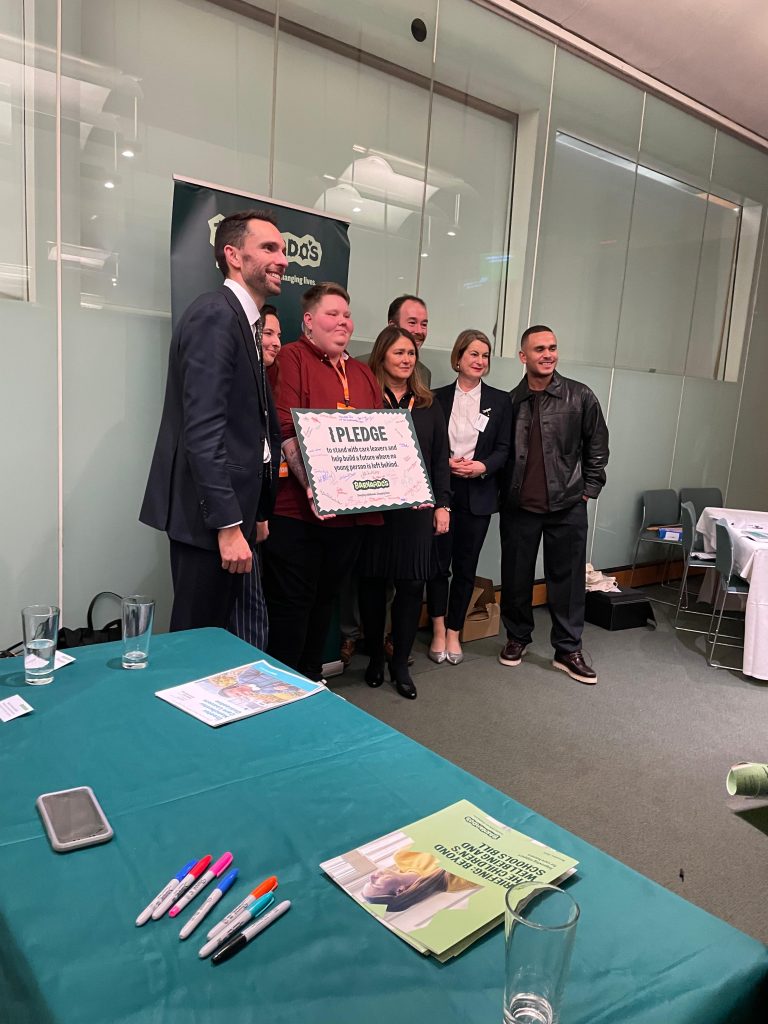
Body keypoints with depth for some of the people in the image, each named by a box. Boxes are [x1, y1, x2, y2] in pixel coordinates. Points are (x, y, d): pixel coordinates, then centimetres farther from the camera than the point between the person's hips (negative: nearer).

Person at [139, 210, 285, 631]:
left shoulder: (244, 322, 17)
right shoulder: (215, 314, -13)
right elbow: (202, 428, -22)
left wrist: (256, 512, 17)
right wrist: (228, 524, -23)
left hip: (232, 508, 9)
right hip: (211, 515, -9)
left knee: (214, 638, 17)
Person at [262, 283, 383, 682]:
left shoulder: (363, 374, 19)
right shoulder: (291, 358, -3)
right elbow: (285, 430, -14)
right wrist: (310, 485, -25)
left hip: (351, 511, 7)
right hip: (297, 511, -7)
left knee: (324, 600, 18)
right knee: (291, 605, 2)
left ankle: (311, 680, 33)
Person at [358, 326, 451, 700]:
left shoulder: (428, 404, 11)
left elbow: (440, 458, 11)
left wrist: (443, 504, 6)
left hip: (417, 507, 3)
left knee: (412, 583, 3)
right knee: (373, 581, 7)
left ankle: (400, 664, 18)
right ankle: (375, 658, 24)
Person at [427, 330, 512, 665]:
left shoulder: (500, 400, 6)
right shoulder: (437, 397, 4)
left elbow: (504, 449, 2)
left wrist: (483, 466, -17)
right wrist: (446, 462, -16)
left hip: (478, 495, 1)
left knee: (466, 565, 7)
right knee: (438, 562, 2)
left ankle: (454, 631, 20)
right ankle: (438, 630, 17)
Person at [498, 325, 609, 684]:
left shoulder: (580, 397, -3)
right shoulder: (509, 402, 0)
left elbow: (597, 445, 4)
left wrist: (589, 488, 1)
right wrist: (503, 491, 4)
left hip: (567, 506, -1)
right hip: (518, 506, 1)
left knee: (568, 577, 6)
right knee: (516, 576, 10)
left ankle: (568, 650, 18)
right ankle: (517, 637, 30)